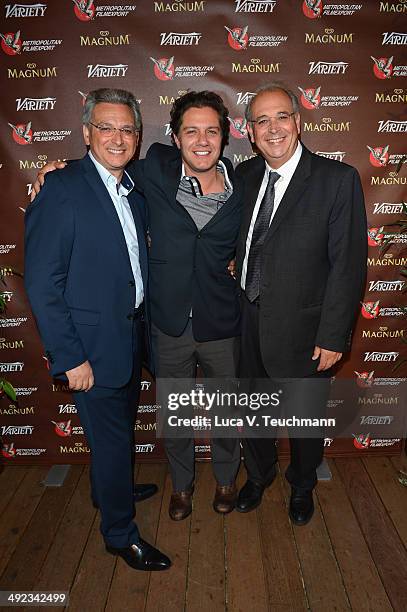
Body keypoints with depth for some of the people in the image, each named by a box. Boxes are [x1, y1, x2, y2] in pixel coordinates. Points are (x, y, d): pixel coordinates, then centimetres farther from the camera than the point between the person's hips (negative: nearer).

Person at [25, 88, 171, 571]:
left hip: (131, 335, 7)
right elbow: (42, 282, -19)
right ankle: (120, 533, 30)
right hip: (94, 345, -7)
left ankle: (111, 490, 51)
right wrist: (69, 357, -19)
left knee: (120, 428, 25)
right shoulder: (62, 188, -17)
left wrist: (143, 322, 6)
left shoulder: (134, 188, 6)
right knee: (111, 438, 7)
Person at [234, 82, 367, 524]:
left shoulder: (338, 179, -14)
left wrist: (333, 336, -16)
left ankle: (302, 486, 46)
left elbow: (348, 265, -15)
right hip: (247, 322, 4)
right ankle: (258, 476, 49)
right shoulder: (244, 175, 2)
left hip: (301, 329, -4)